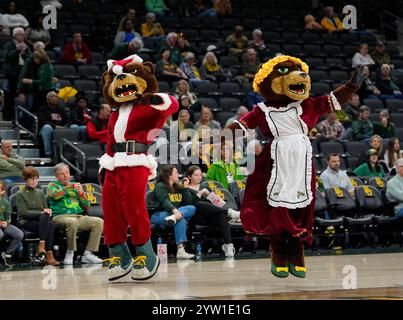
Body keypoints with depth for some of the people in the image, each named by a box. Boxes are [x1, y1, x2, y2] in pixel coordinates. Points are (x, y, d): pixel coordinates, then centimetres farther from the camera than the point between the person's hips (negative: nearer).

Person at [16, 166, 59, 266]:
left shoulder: (40, 192, 21)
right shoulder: (20, 194, 5)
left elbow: (46, 209, 20)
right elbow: (23, 212, -8)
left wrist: (47, 212, -6)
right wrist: (41, 212, -16)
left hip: (41, 220, 4)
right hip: (26, 222, -4)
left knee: (50, 225, -34)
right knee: (49, 225, -34)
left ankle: (42, 247, -40)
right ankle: (49, 255, -40)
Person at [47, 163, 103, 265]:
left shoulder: (75, 186, 25)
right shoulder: (53, 185, 14)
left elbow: (87, 207, 20)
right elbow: (55, 195, -12)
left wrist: (81, 193, 3)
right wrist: (68, 187, -1)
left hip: (79, 217, 5)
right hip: (61, 216, -5)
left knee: (99, 222, -19)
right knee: (72, 222, -39)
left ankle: (88, 254, -21)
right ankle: (70, 253, -23)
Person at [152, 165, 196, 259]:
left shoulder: (177, 187, 20)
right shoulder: (160, 186, -3)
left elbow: (188, 202, 15)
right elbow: (164, 201, -23)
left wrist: (185, 187, 7)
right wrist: (174, 210, -41)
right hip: (159, 215, -7)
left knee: (192, 208, -20)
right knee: (181, 219, -36)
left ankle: (173, 217, -46)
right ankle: (180, 250, -48)